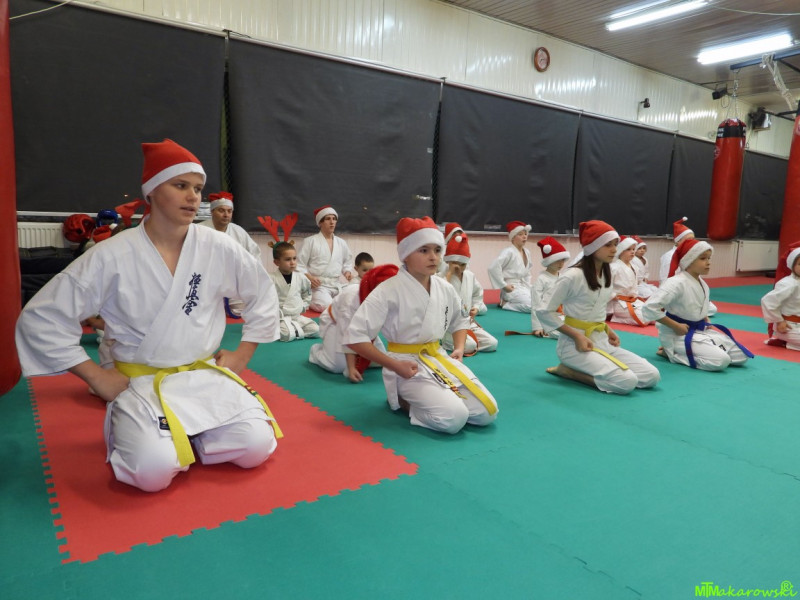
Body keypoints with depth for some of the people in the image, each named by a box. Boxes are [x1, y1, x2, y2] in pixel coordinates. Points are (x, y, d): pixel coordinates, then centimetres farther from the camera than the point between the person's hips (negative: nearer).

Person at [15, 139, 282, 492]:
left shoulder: (218, 249, -6)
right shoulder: (111, 257, -13)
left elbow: (263, 293, 9)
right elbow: (41, 319, -7)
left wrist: (243, 354, 5)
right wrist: (95, 376, -8)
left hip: (205, 377, 3)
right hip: (139, 383, -2)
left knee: (257, 447, -16)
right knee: (154, 471, -26)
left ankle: (185, 437, 14)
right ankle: (132, 433, 11)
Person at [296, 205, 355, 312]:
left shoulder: (341, 243, 13)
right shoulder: (310, 241, -1)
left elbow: (347, 262, 26)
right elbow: (299, 264, -1)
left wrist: (347, 272, 3)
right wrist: (309, 277, -18)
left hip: (336, 285, 6)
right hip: (318, 285, -6)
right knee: (327, 306, -31)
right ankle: (309, 302, 3)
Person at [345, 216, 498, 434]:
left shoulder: (445, 289, 0)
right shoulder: (388, 291, -19)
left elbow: (460, 320, 21)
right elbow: (355, 337, -20)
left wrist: (459, 348, 3)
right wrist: (395, 366, -20)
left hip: (440, 359, 7)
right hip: (407, 366, -6)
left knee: (486, 413, -3)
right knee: (453, 418, -24)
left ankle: (423, 398, 16)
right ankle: (403, 400, 4)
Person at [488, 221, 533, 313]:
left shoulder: (527, 252, 11)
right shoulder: (508, 252, -14)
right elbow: (493, 267, -25)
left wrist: (528, 286, 11)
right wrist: (504, 285, -19)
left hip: (524, 287, 9)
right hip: (512, 289, -9)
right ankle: (505, 304, -5)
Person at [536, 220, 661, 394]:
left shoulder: (606, 272, 8)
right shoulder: (573, 276, -18)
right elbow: (544, 311, -15)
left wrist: (607, 329, 5)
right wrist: (577, 336, -18)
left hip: (601, 340, 8)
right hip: (575, 343, -8)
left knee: (651, 376, -2)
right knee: (627, 382, -23)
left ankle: (583, 368, 7)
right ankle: (569, 370, -4)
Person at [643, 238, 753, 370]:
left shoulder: (702, 284, 6)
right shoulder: (677, 283, -23)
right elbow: (649, 308, -31)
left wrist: (707, 323, 7)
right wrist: (676, 326, -23)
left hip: (701, 330, 9)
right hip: (679, 335, -9)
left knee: (741, 356, 6)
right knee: (721, 360, -24)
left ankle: (686, 352, 12)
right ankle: (671, 352, -5)